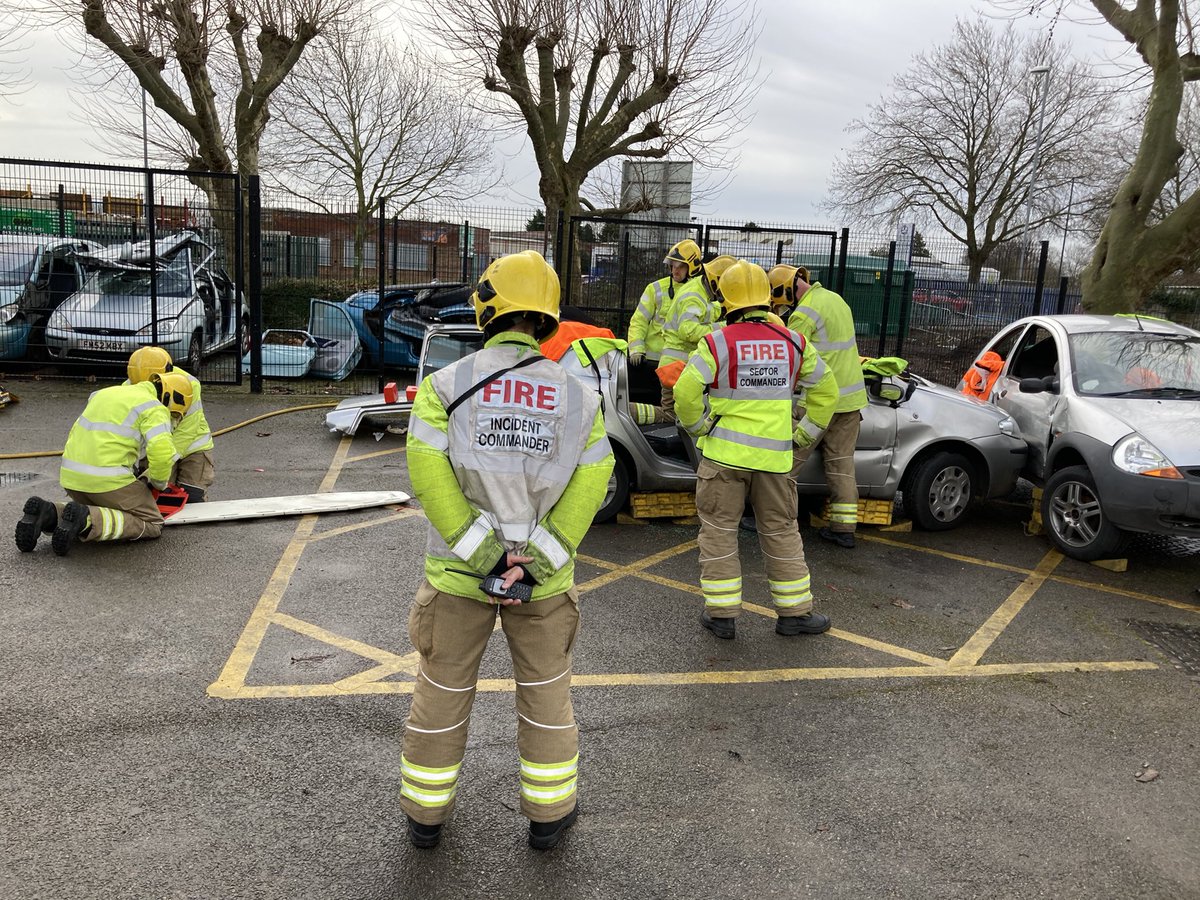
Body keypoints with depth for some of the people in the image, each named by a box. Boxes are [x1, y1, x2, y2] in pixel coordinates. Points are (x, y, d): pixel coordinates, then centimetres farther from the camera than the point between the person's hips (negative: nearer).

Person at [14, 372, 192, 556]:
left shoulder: (107, 392, 22)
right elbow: (162, 452, -19)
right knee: (153, 525, 4)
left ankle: (49, 514, 2)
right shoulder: (154, 409, -4)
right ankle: (87, 520, -18)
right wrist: (159, 483, 0)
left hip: (70, 474, 8)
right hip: (108, 478, -8)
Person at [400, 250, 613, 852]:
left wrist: (484, 557, -15)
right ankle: (548, 813, 32)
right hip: (544, 578, 1)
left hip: (457, 574, 0)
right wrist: (532, 563, -15)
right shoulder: (578, 396, -6)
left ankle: (426, 814, 35)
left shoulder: (445, 385, -12)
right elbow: (588, 488, -12)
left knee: (442, 691, 17)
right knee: (546, 691, 19)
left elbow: (430, 479, -19)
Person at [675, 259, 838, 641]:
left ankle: (721, 613, 12)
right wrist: (805, 433, 18)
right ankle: (795, 612, 23)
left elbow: (686, 393, -16)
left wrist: (698, 426, 1)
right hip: (774, 456, 3)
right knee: (781, 533, 14)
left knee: (718, 530, 9)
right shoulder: (793, 343, 3)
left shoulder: (718, 343, -10)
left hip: (723, 454, -3)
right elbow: (826, 389, 12)